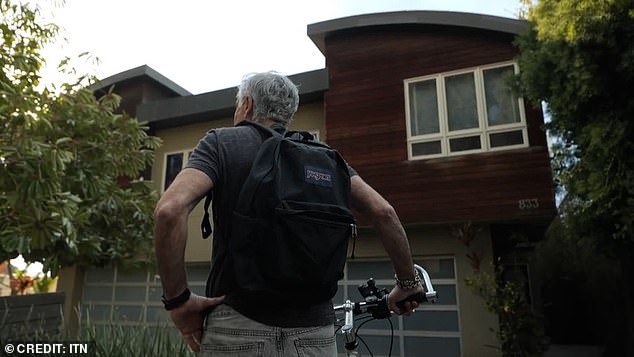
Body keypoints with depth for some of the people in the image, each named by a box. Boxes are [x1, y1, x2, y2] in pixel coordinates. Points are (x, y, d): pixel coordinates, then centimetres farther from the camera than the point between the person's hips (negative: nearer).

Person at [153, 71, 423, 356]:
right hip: (315, 330, 3)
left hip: (239, 325, -2)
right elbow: (383, 211, 1)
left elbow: (170, 209, -16)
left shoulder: (221, 141, 1)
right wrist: (408, 283, 12)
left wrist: (177, 299, -7)